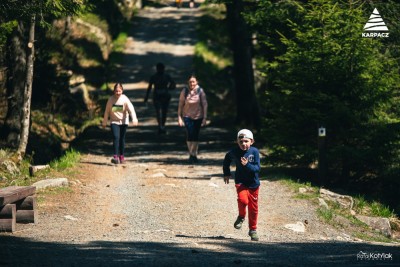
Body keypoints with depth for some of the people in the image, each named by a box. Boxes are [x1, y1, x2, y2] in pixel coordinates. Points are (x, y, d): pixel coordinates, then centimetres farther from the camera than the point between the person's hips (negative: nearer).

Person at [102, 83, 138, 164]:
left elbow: (131, 109, -19)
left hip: (123, 122, 0)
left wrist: (134, 119, -33)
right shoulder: (111, 99, -6)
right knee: (116, 137, -16)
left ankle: (121, 156, 21)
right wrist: (104, 123, 9)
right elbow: (107, 111, 3)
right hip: (114, 122, 0)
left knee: (122, 139, 7)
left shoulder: (125, 99, -10)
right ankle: (115, 156, -22)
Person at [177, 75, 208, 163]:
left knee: (195, 136, 5)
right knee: (189, 134, -14)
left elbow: (204, 105, -1)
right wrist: (179, 117, 0)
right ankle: (191, 154, 0)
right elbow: (180, 105, 3)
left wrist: (205, 118, -4)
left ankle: (194, 154, 20)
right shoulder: (184, 91, -3)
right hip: (187, 116, -1)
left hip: (198, 116, 1)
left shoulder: (200, 91, -4)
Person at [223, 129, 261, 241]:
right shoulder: (234, 152, -6)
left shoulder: (254, 152, -11)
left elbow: (257, 168, -15)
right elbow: (227, 159, 17)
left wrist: (247, 165, -31)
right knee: (243, 199, -27)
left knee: (253, 207, 7)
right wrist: (226, 173, 18)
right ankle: (241, 216, 4)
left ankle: (253, 230, 26)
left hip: (253, 183, 0)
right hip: (240, 182, 0)